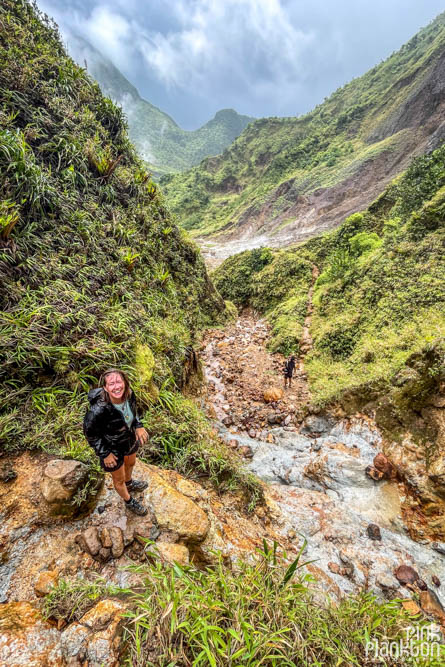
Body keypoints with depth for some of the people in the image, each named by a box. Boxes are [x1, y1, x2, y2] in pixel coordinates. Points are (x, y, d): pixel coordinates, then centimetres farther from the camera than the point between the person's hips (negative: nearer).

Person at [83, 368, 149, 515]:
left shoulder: (129, 394, -25)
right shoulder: (99, 410, -40)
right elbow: (90, 433, -22)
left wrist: (138, 426, -9)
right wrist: (105, 454, -15)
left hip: (130, 439, 5)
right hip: (112, 448, -5)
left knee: (130, 463, 35)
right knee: (119, 479, 23)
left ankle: (129, 483, 69)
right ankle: (129, 501, 55)